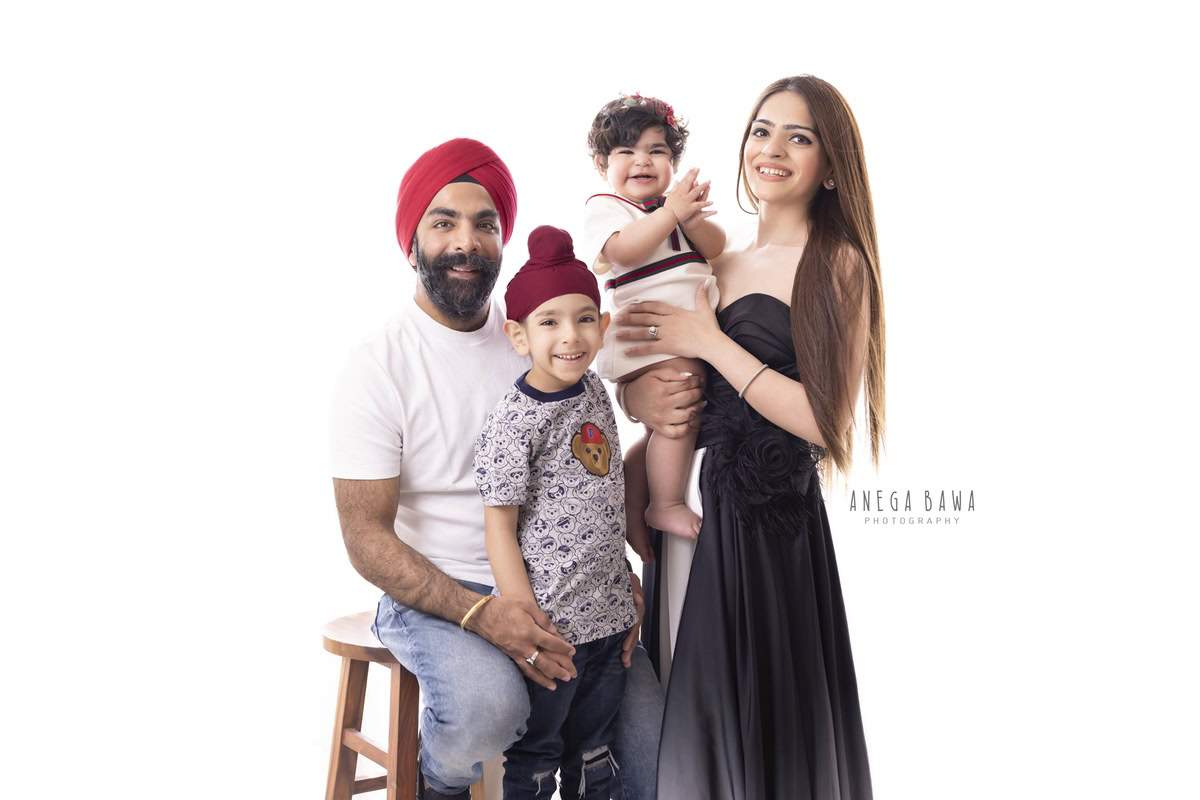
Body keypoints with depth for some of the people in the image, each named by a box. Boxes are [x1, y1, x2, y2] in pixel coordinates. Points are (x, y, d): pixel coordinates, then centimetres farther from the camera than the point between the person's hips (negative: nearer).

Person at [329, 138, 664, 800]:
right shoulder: (377, 368, -8)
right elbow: (367, 539, -11)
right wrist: (481, 614, -24)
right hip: (430, 593, -3)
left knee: (651, 733, -16)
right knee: (486, 707, -32)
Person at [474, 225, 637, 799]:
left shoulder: (594, 391, 4)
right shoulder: (512, 423, -16)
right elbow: (499, 530, -14)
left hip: (607, 614, 6)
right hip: (550, 621, -6)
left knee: (594, 750, 19)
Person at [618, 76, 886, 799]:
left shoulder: (839, 264, -7)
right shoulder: (721, 260, 12)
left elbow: (827, 422, -16)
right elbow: (640, 391, 17)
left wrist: (711, 343, -14)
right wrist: (651, 391, -6)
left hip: (771, 521, -6)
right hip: (691, 503, 6)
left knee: (764, 719, 5)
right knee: (689, 708, 16)